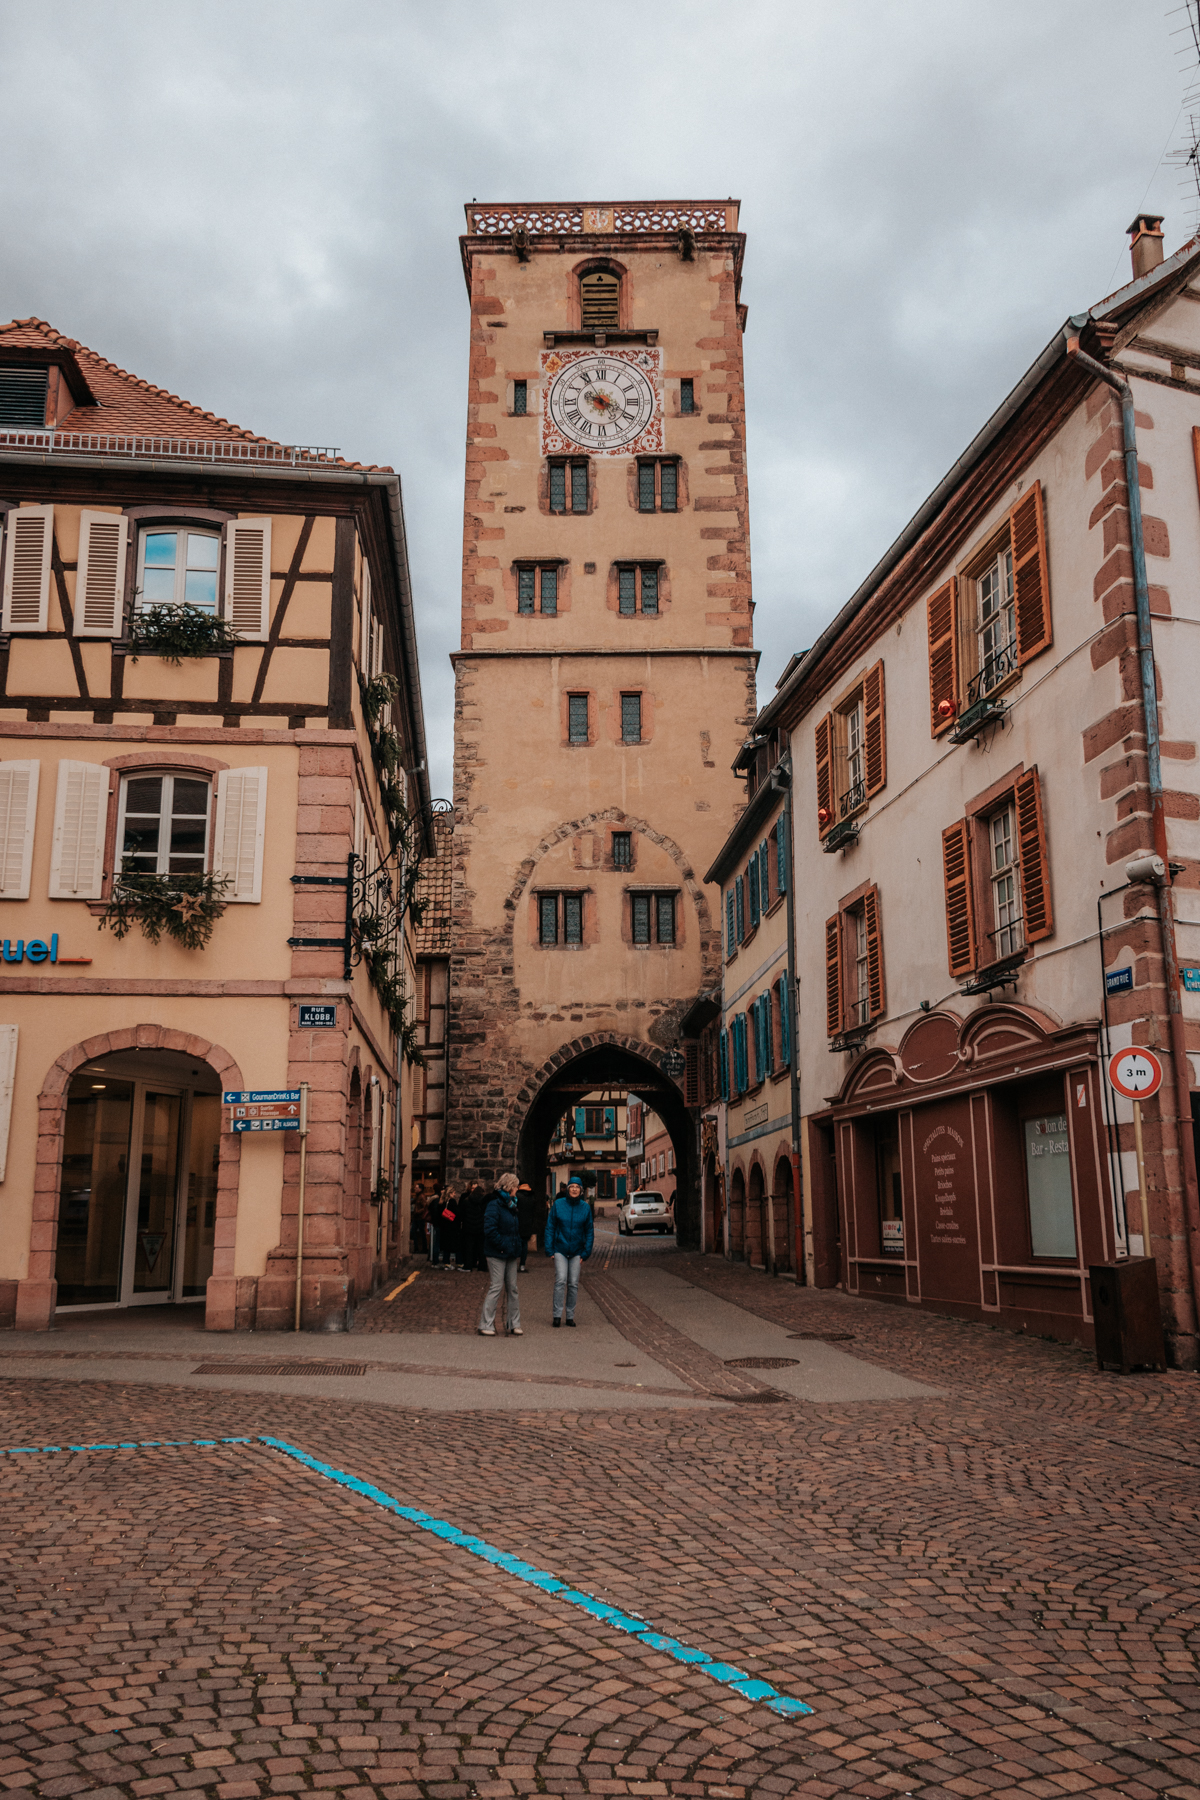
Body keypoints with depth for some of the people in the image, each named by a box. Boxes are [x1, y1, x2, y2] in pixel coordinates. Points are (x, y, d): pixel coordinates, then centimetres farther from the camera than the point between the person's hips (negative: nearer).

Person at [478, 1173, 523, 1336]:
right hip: (497, 1254, -9)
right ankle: (486, 1326, 0)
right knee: (495, 1287, -6)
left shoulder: (510, 1205, 15)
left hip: (510, 1255, 9)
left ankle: (514, 1325, 17)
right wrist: (503, 1246, -20)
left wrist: (517, 1249, 12)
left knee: (512, 1288, 10)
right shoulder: (494, 1205, -13)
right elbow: (490, 1230, -21)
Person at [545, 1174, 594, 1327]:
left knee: (573, 1284, 4)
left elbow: (589, 1231, 7)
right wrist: (549, 1249, -5)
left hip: (577, 1251, 2)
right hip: (560, 1250, -2)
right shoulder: (558, 1205, -3)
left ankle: (570, 1316, 13)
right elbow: (550, 1227, 1)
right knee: (560, 1281, -13)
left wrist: (586, 1253, 0)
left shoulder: (585, 1208, 1)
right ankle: (557, 1314, -7)